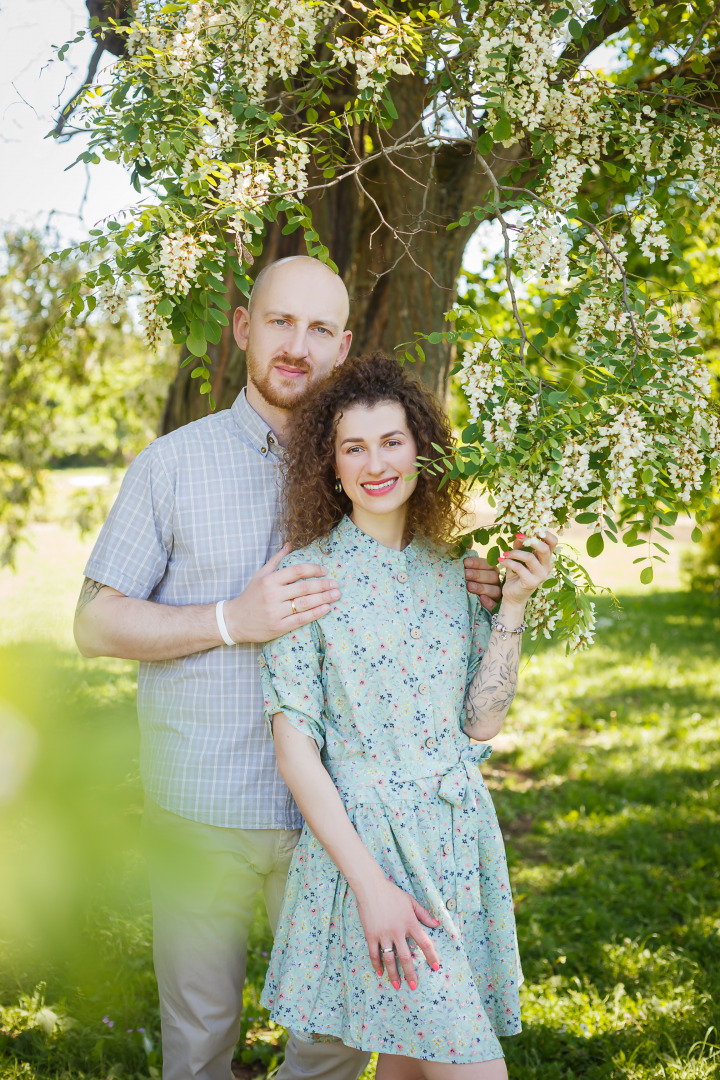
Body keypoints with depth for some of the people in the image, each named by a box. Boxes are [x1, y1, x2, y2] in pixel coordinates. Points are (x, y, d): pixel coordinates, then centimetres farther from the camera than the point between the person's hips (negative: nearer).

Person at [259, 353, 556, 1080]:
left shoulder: (455, 572, 7)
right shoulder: (307, 574, -7)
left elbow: (482, 723, 4)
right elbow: (294, 744, -9)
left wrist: (514, 604, -5)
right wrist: (369, 883, -15)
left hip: (459, 836, 5)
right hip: (361, 837, -5)